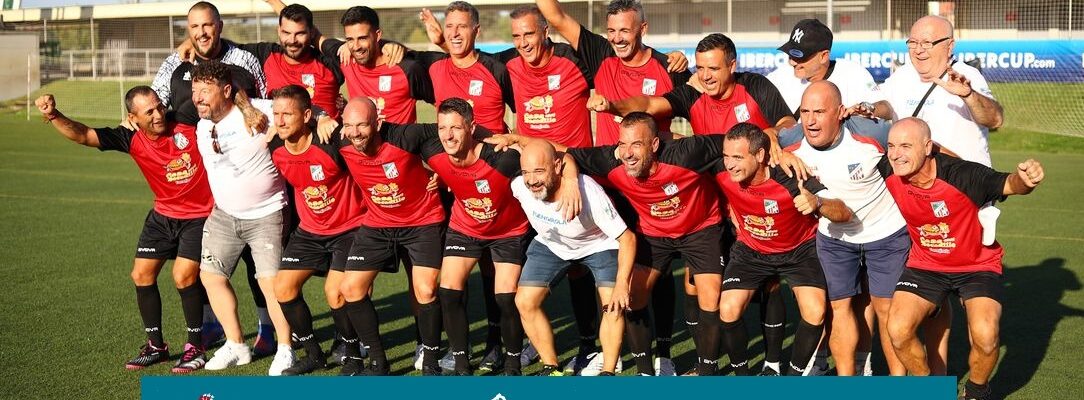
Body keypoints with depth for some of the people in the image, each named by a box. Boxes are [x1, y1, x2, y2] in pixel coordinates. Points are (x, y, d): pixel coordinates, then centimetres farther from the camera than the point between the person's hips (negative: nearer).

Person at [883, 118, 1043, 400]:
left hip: (977, 265, -3)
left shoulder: (962, 175, -27)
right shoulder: (889, 176, -15)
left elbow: (1009, 184, -35)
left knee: (985, 337, -24)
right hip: (925, 265, 3)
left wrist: (1025, 180, -56)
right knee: (898, 330, -18)